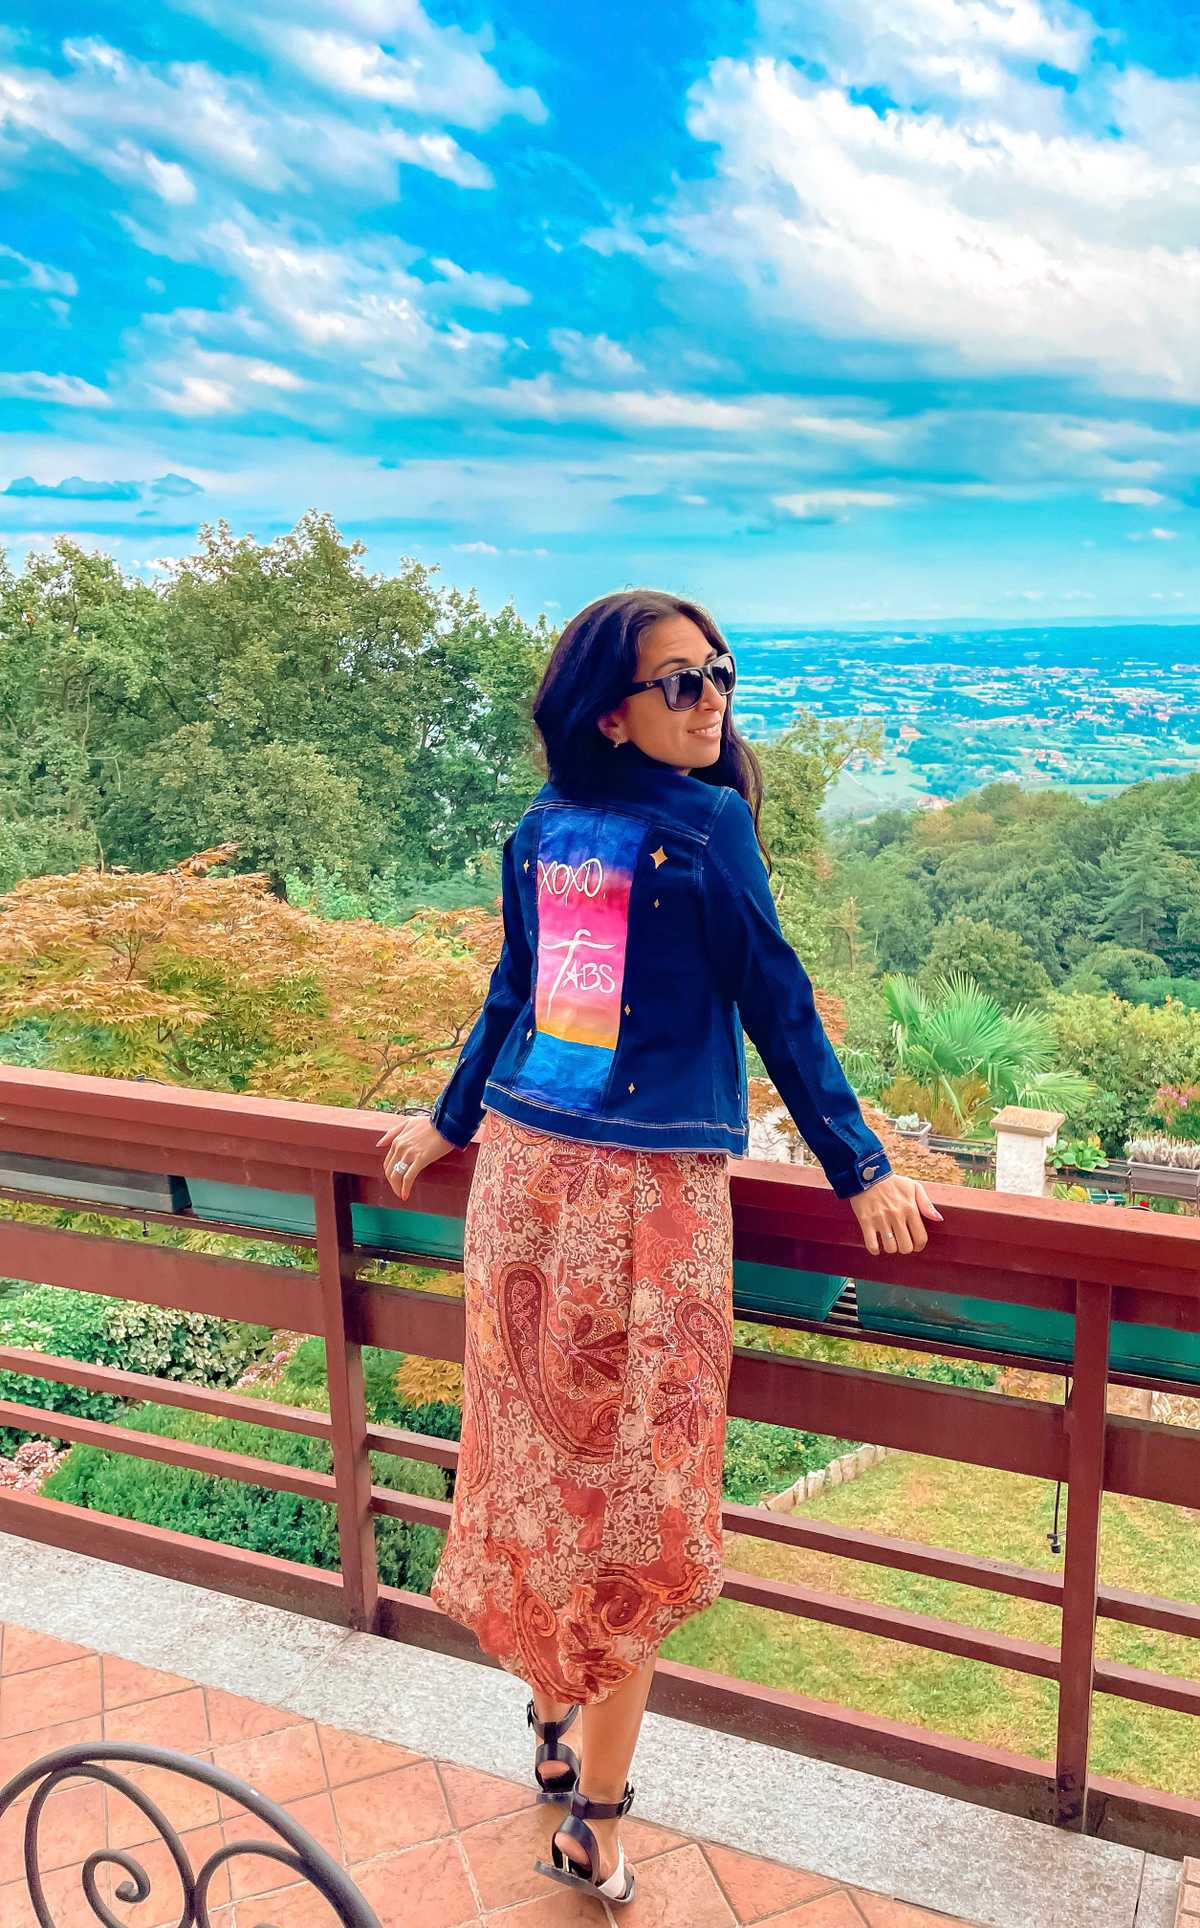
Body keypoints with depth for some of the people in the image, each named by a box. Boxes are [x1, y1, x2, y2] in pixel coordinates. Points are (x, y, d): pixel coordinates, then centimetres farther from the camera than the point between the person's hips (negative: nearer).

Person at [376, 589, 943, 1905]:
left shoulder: (707, 821, 0)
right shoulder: (541, 833, 1)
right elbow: (515, 992, 9)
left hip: (655, 1194, -1)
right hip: (525, 1171, 1)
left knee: (627, 1497, 12)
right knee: (533, 1464, 12)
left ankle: (594, 1812, 25)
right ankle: (555, 1708, 30)